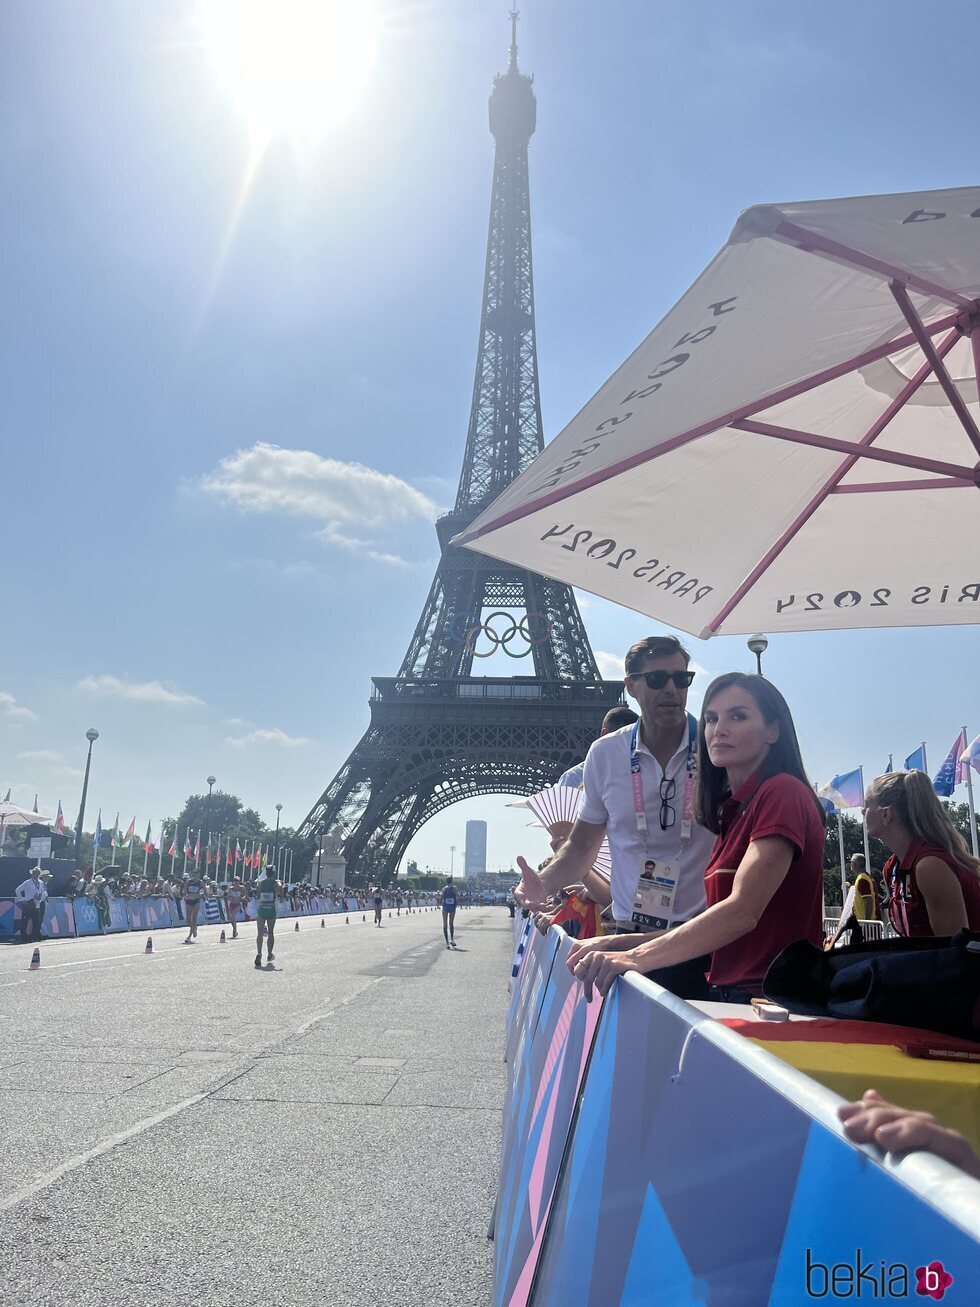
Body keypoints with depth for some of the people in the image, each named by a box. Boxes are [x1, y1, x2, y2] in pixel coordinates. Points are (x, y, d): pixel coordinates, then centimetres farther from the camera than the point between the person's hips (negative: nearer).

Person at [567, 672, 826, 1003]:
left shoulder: (784, 793, -10)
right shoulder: (733, 809, 17)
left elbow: (742, 911, -20)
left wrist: (637, 957, -26)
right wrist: (615, 945, 7)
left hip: (771, 998, -7)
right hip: (728, 995, 7)